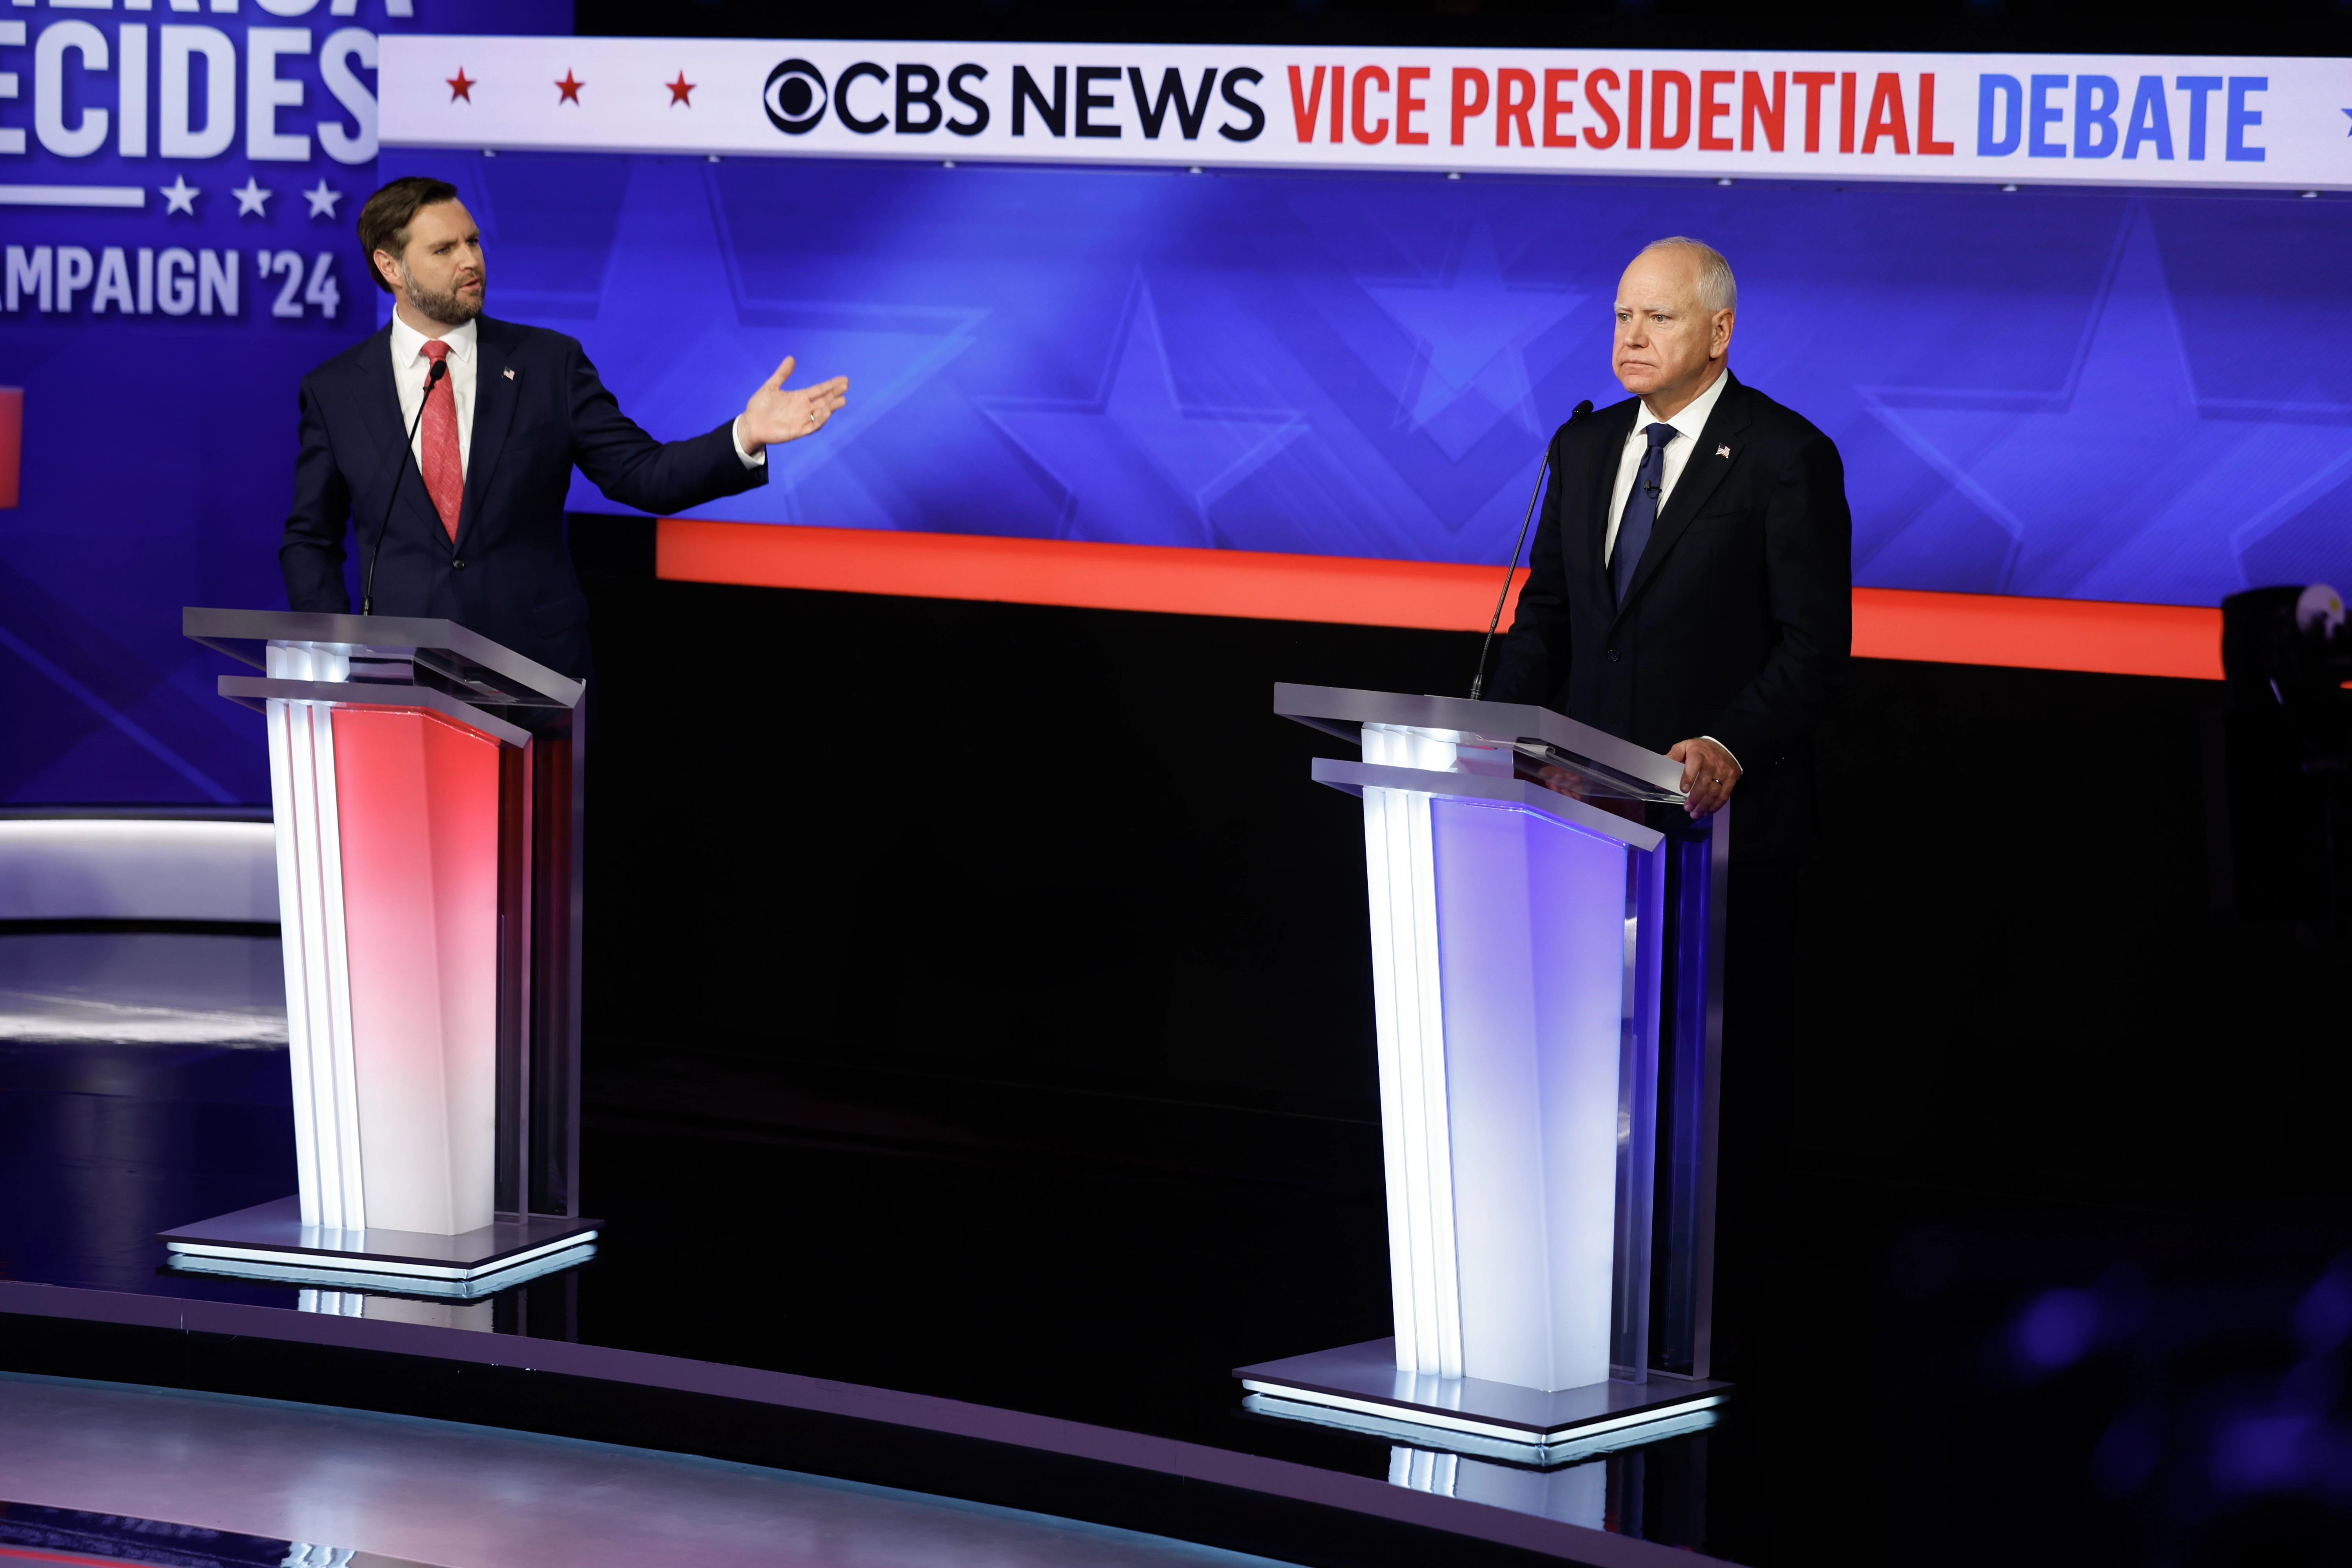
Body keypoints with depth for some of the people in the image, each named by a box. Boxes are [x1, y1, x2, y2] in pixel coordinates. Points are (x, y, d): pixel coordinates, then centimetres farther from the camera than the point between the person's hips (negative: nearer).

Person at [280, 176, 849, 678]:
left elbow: (641, 474, 1)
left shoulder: (550, 362, 5)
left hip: (537, 671, 0)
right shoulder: (333, 390, 5)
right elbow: (309, 541, 12)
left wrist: (746, 435, -15)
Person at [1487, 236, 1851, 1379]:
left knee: (1732, 1073, 2)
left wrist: (1730, 748, -25)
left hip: (1727, 817, -5)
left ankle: (1718, 1327, 8)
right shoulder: (1583, 448, 13)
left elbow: (1816, 641, -11)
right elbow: (1547, 614, 15)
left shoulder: (1788, 459, -6)